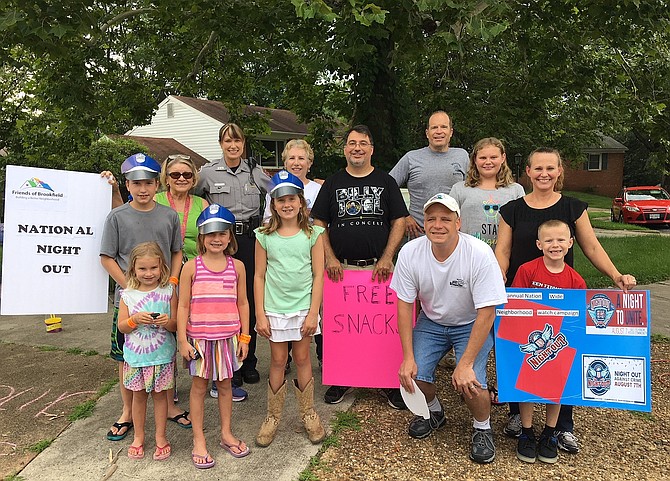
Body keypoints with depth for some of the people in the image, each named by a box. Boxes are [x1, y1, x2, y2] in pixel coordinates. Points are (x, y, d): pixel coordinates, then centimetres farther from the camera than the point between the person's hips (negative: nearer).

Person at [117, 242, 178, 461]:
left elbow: (175, 325, -2)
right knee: (138, 395, 13)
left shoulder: (168, 292, -5)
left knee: (159, 394, 9)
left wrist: (167, 322, -24)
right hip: (136, 356, 1)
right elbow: (122, 326, -1)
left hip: (161, 355, -1)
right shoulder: (128, 295, -3)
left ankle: (160, 436, 25)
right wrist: (135, 319, -20)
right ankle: (138, 436, 30)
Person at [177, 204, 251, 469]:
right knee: (199, 386, 9)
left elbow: (242, 303, 5)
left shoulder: (237, 266, 0)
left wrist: (244, 337, 5)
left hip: (228, 337, 2)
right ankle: (198, 440, 23)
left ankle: (226, 434, 31)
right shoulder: (191, 267, -7)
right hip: (199, 338, -2)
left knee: (225, 384, 15)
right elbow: (183, 306, -4)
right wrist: (183, 340, -7)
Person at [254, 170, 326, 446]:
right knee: (278, 361, 8)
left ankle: (308, 414, 24)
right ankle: (273, 416, 23)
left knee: (302, 359, 8)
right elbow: (259, 276, 2)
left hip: (303, 307, 0)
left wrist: (313, 313, -7)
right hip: (275, 309, 1)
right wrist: (260, 314, -3)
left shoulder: (312, 234, -2)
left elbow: (318, 275, -3)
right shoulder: (265, 236, 0)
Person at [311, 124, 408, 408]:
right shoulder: (333, 183, 10)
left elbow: (399, 222, 5)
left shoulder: (385, 182, 9)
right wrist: (330, 258, -4)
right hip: (342, 268, 1)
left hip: (379, 268, -1)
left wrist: (387, 258, -7)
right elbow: (319, 224, 8)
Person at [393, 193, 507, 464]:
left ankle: (483, 428, 11)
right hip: (431, 322, 3)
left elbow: (486, 313, -23)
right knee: (413, 376, -15)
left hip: (471, 324, -3)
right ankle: (434, 412, 21)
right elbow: (405, 305, -9)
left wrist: (466, 363, -26)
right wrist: (408, 357, -14)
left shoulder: (479, 254, -27)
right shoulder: (410, 253, -17)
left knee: (468, 383, -24)